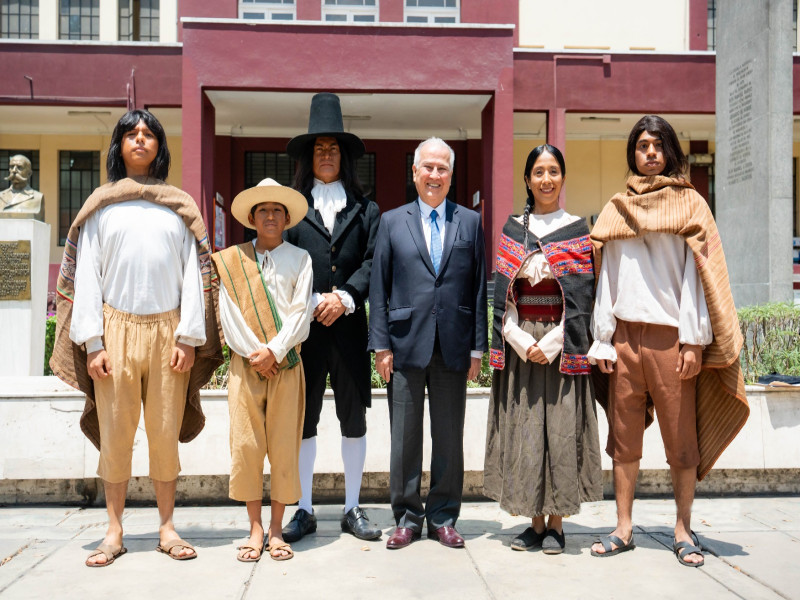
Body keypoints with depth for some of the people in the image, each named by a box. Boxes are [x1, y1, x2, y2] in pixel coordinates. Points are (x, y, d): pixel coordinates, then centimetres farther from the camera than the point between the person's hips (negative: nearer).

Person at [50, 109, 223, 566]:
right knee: (115, 432, 2)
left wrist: (189, 337, -3)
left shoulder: (180, 206, 12)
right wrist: (92, 342, -5)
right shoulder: (101, 205, 10)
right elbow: (86, 275, 5)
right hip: (116, 328, 0)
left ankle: (167, 528, 13)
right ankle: (114, 532, 12)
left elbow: (193, 274, 6)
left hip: (168, 330, 0)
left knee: (166, 431, 2)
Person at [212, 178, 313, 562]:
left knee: (284, 446, 1)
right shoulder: (232, 260, 9)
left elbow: (301, 313, 0)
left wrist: (274, 350, -11)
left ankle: (276, 529, 12)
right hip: (245, 363, 0)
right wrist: (253, 354, -8)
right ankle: (255, 528, 10)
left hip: (285, 364, 0)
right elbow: (229, 314, 2)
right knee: (246, 445, -1)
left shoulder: (299, 258, 8)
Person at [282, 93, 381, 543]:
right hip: (303, 327, -1)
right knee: (303, 420, 4)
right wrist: (312, 302, -11)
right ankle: (304, 509, 16)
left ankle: (353, 509, 19)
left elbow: (374, 262, 2)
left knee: (354, 420, 7)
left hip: (350, 327, 1)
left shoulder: (365, 210, 11)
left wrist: (345, 297, -12)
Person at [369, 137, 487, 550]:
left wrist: (477, 348, 1)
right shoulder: (392, 222, 8)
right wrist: (381, 345, -3)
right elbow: (379, 287, 4)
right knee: (404, 437, 6)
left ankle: (443, 518, 20)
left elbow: (479, 288, 6)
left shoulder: (470, 222, 9)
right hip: (406, 344, 0)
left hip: (453, 346, 1)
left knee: (449, 438, 8)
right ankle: (407, 518, 18)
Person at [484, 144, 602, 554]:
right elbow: (503, 293, 6)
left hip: (562, 343, -2)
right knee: (524, 428, 2)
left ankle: (556, 524, 9)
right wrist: (521, 341, -8)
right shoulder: (512, 230, 9)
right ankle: (535, 522, 13)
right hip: (520, 344, 2)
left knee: (562, 427, -2)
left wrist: (553, 342, -12)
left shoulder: (577, 230, 4)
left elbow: (581, 294, -1)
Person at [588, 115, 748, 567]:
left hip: (671, 337, -2)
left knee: (681, 437, 1)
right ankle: (624, 529, 13)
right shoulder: (618, 209, 13)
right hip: (625, 336, 3)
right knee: (625, 436, 5)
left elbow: (699, 272, -1)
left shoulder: (689, 204, 5)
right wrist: (602, 339, 3)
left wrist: (693, 340, -10)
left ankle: (683, 530, 14)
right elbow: (606, 276, 11)